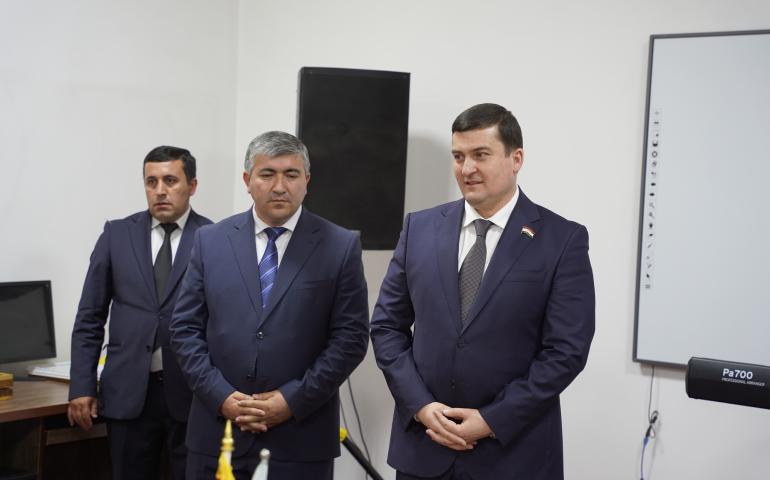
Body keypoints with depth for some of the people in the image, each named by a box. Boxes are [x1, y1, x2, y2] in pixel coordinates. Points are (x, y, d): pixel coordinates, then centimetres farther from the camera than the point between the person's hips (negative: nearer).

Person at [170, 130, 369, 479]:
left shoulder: (341, 247, 0)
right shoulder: (210, 241, 5)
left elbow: (350, 337, -4)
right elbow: (185, 328, 4)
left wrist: (293, 400, -11)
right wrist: (221, 396, -8)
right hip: (217, 431, 2)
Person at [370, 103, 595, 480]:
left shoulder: (563, 239, -6)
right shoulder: (420, 228, 4)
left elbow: (567, 350, -10)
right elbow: (386, 325, 5)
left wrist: (493, 420, -13)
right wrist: (421, 405, -7)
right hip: (422, 442, 3)